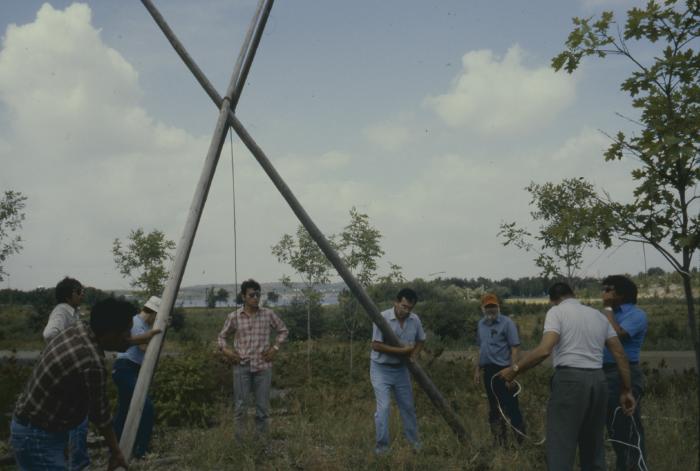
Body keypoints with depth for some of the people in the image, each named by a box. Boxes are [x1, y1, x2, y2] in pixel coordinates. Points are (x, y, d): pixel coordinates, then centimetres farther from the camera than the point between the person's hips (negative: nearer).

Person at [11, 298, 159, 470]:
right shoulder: (92, 363, -28)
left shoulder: (78, 329, -5)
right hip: (38, 437, -10)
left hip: (34, 429, 10)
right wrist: (116, 452, 0)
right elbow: (99, 414, -14)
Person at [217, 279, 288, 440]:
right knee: (239, 405, 0)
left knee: (262, 406, 5)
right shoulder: (234, 317, 0)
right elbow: (222, 336, 13)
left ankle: (261, 438, 17)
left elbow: (283, 330, 13)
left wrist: (275, 348, 2)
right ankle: (239, 441, 9)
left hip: (263, 366, 1)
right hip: (241, 366, -1)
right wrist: (225, 349, -4)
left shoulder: (268, 315, 0)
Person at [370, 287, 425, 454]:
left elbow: (421, 340, 11)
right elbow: (376, 345, -23)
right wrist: (401, 350, -24)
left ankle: (413, 439, 32)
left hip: (401, 368, 5)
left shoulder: (415, 320, -6)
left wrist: (414, 354, -8)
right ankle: (382, 445, 1)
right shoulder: (383, 318, -22)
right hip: (381, 368, -5)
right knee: (383, 406, -11)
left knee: (408, 405, 15)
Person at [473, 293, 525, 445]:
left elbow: (514, 349, -14)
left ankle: (521, 440, 11)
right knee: (494, 408, 15)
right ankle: (499, 441, 28)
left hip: (503, 370, -7)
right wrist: (477, 369, 15)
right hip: (488, 371, 7)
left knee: (510, 407, -5)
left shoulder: (507, 323, -11)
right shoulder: (481, 324, 9)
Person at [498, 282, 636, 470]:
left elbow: (545, 350, -16)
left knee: (560, 446, -4)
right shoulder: (598, 315, 18)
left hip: (570, 379, -6)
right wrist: (626, 390, 17)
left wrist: (515, 368, -9)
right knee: (593, 444, 17)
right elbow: (620, 354, 14)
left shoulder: (557, 311, 0)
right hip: (598, 380, 6)